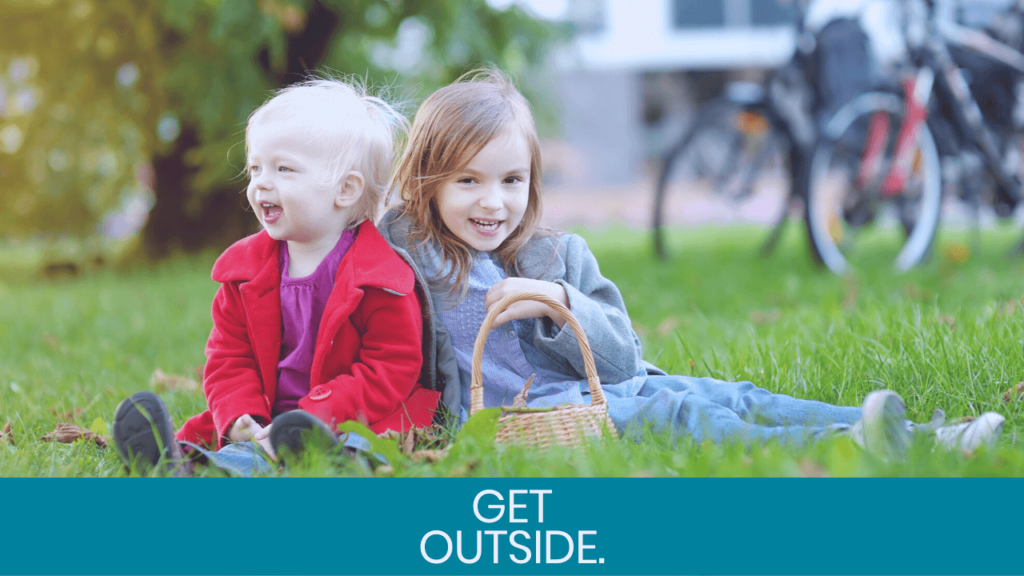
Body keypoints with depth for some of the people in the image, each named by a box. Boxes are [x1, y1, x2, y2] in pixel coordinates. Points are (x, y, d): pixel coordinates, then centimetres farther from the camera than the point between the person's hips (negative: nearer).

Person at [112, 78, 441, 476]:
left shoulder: (377, 279, -6)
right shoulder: (245, 268, 11)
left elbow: (390, 370, -10)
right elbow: (229, 358, 12)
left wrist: (316, 416, -22)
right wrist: (239, 420, -10)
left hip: (353, 423, -6)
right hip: (265, 420, 6)